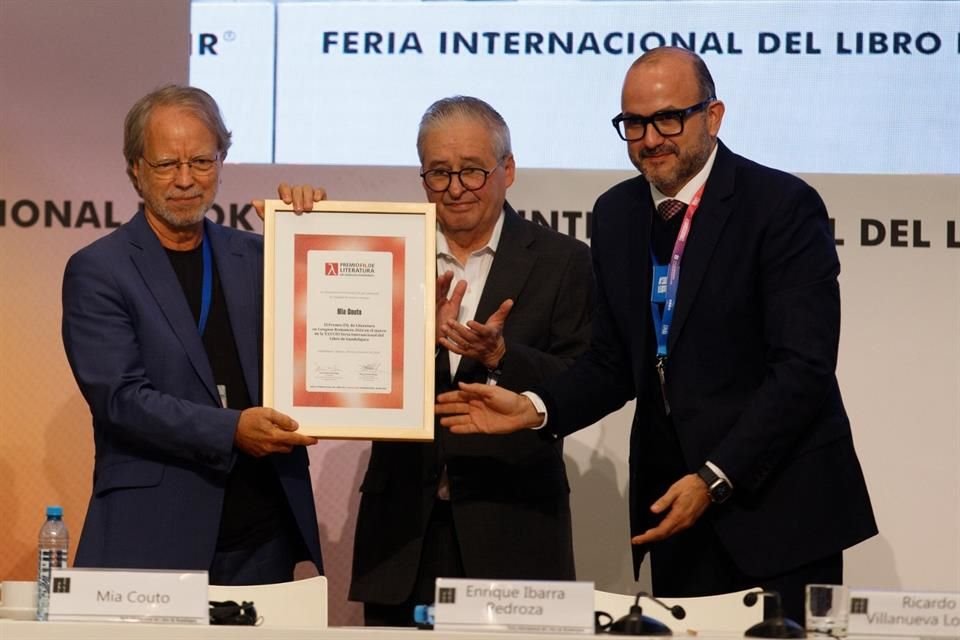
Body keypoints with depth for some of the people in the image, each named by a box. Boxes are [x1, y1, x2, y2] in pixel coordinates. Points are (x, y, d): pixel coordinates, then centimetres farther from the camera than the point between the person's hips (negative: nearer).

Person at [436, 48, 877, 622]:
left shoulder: (783, 206, -10)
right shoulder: (616, 215, 9)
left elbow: (804, 368, -16)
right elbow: (614, 363, 12)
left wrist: (715, 479, -21)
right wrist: (535, 408, -6)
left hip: (780, 506, -5)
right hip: (676, 509, 5)